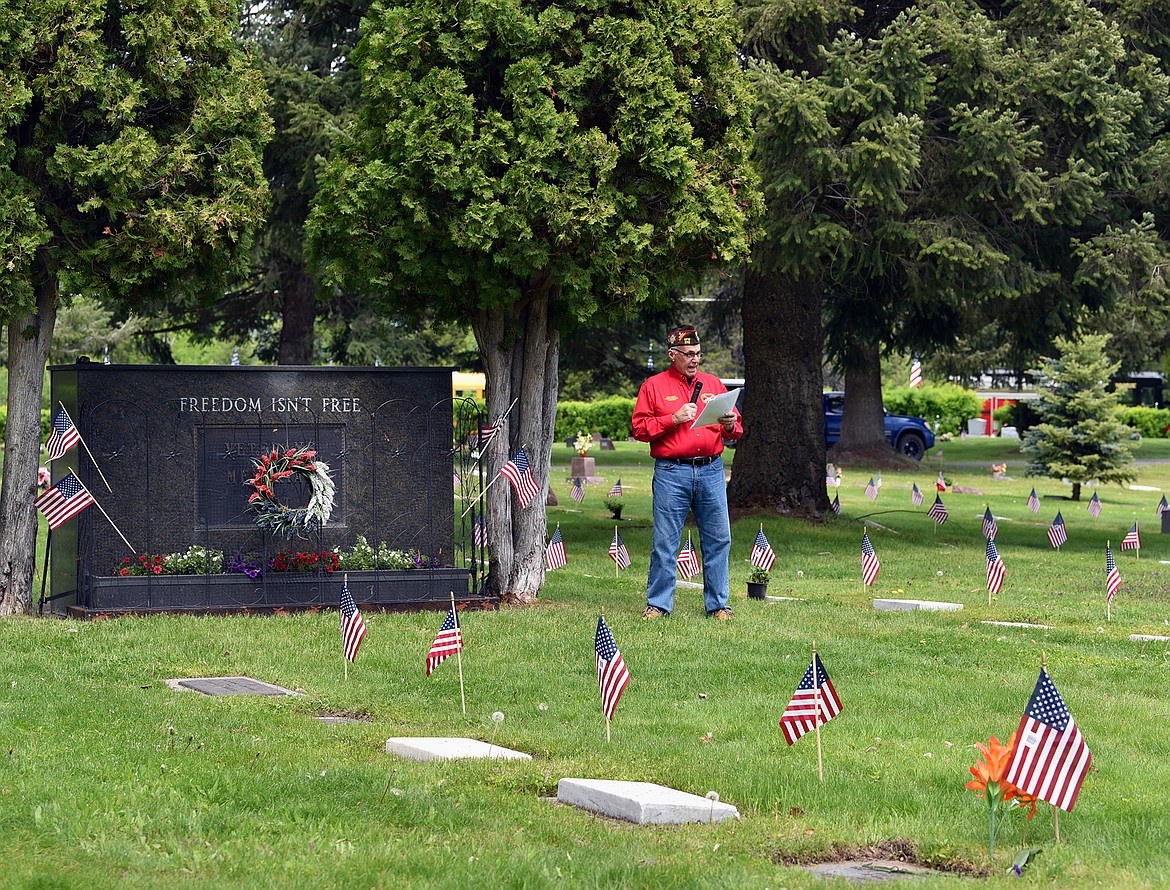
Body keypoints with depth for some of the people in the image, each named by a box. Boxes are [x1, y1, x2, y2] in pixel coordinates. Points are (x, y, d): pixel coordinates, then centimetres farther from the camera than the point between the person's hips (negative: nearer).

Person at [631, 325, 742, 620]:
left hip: (711, 471, 3)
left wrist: (731, 425, -4)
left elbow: (735, 428, 20)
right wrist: (674, 419, -10)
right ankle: (658, 604, 5)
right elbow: (640, 429, 0)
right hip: (671, 473, -3)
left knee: (718, 539, 1)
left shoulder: (713, 384, 17)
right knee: (664, 541, -3)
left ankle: (718, 604, 9)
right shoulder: (654, 386, 7)